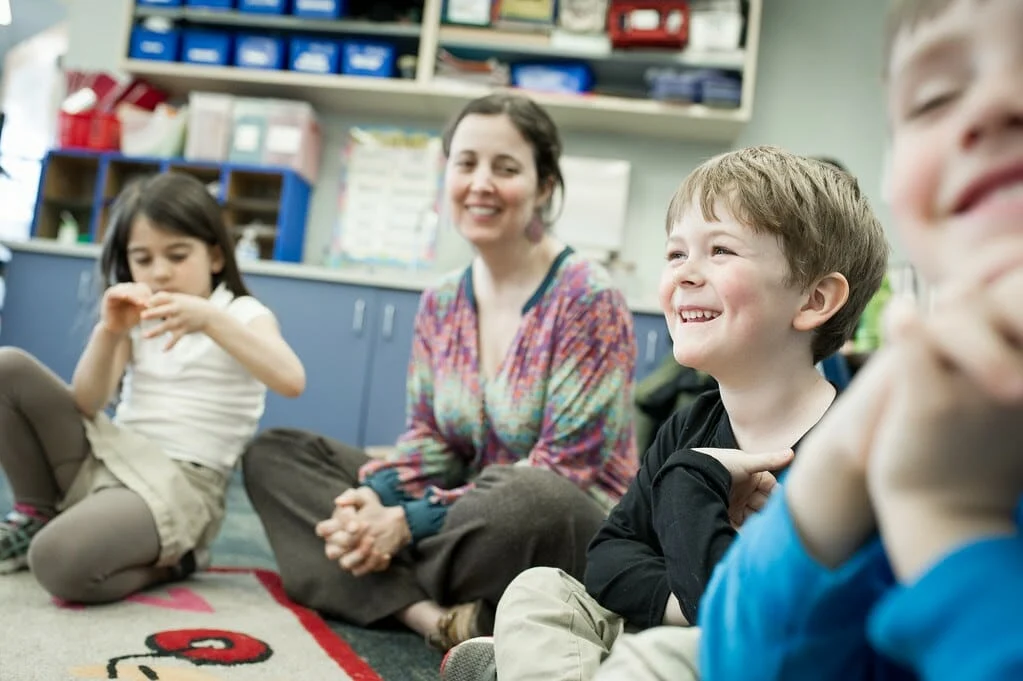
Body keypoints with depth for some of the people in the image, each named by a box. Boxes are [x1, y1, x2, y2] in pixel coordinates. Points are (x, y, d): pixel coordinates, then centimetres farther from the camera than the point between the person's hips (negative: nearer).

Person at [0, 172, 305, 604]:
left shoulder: (243, 314, -2)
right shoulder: (136, 321, 12)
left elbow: (292, 381, -24)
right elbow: (86, 406, -1)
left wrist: (210, 320, -34)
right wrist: (109, 332, -18)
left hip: (180, 484, -6)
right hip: (105, 460, 6)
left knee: (61, 561, -33)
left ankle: (170, 559, -1)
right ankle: (36, 515, 7)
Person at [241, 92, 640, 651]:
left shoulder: (587, 300, -15)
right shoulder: (439, 305, 5)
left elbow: (563, 471, -19)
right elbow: (429, 439, 6)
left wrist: (410, 522, -22)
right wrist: (374, 499, -16)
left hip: (568, 537, -6)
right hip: (473, 518, 7)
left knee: (530, 501, -43)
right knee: (273, 454, -1)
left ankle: (395, 593, -11)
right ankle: (433, 616, -21)